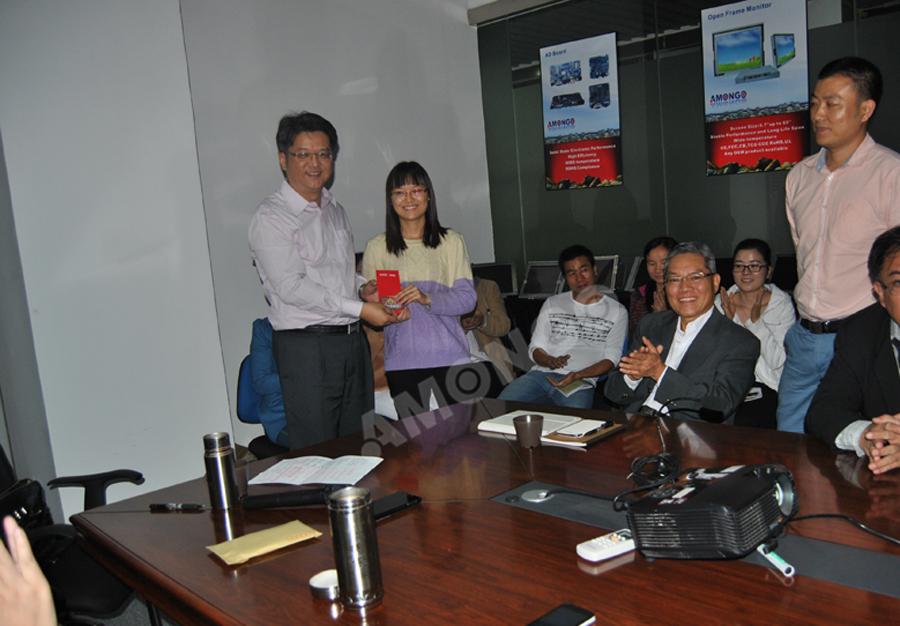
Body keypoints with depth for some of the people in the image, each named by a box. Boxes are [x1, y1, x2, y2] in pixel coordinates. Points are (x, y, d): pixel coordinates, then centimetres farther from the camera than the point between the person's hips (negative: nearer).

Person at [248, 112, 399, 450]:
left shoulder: (335, 210, 17)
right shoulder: (270, 217, -8)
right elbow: (291, 286, -17)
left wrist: (363, 287, 4)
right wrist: (360, 308, -18)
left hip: (352, 340, 7)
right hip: (306, 346, -7)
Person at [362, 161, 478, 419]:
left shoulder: (450, 241, 6)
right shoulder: (377, 248, 8)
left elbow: (467, 297, -1)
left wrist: (427, 299, -17)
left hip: (449, 356, 0)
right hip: (402, 361, 0)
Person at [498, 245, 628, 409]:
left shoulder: (616, 311, 13)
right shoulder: (552, 304, 23)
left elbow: (612, 358, 4)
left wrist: (577, 375, -14)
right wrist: (550, 361, -8)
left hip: (580, 383, -3)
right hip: (541, 373, 3)